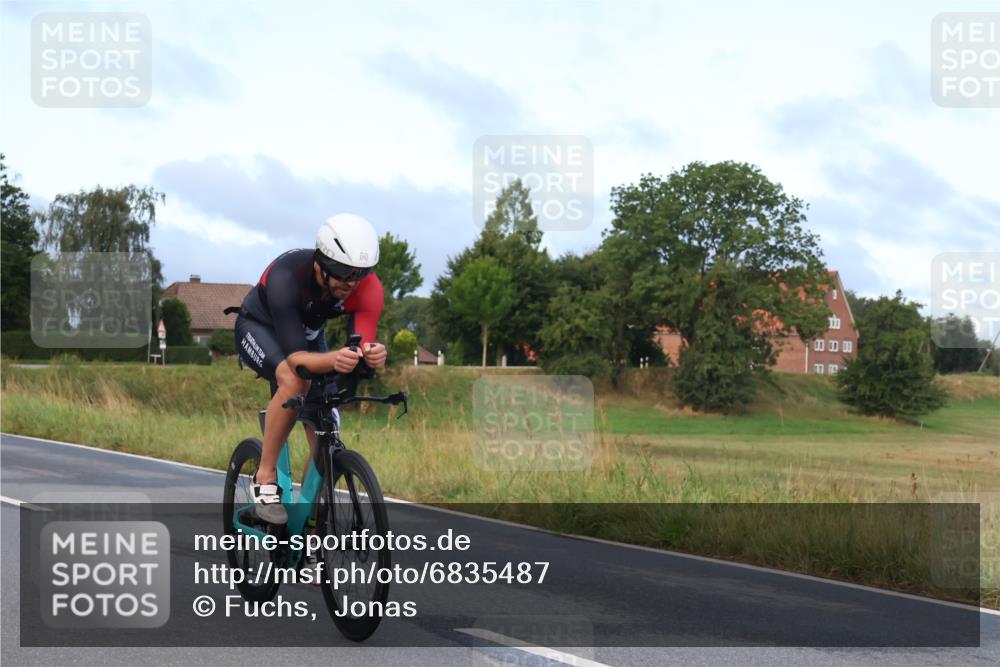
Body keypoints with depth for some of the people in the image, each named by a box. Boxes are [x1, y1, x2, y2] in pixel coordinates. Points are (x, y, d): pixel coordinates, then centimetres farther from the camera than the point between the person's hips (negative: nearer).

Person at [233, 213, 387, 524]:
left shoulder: (368, 288, -30)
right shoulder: (286, 276, -41)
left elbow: (361, 345, -35)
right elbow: (295, 357, -46)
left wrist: (372, 355, -60)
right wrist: (333, 360, -66)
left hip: (308, 334, 5)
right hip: (259, 327, -4)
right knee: (294, 381, -36)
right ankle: (265, 477, -20)